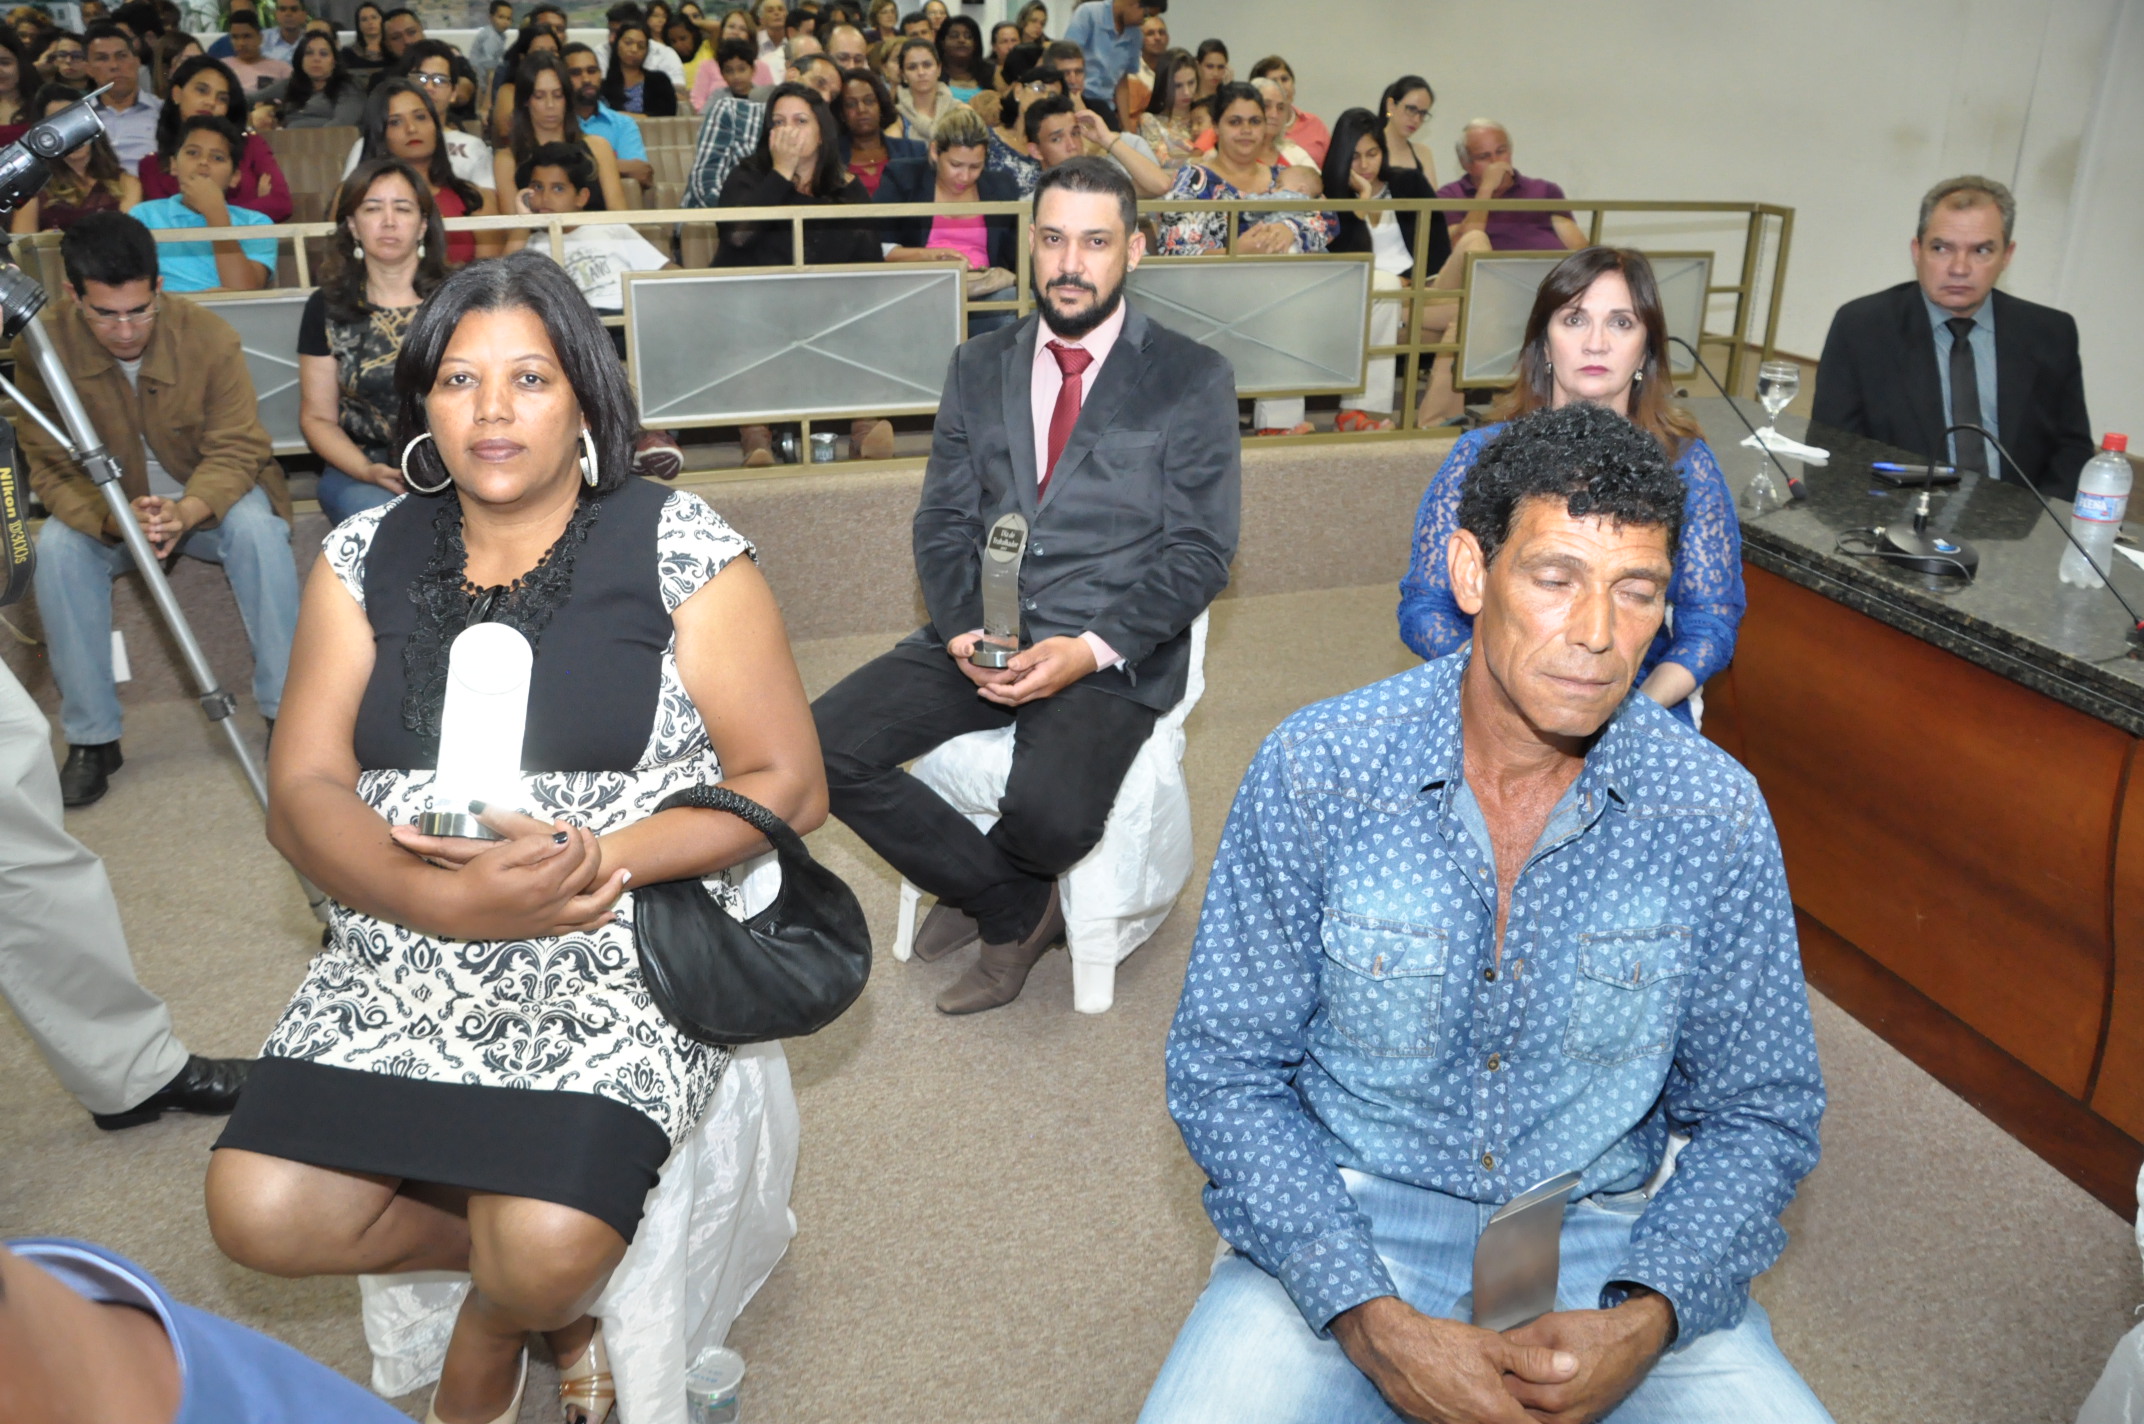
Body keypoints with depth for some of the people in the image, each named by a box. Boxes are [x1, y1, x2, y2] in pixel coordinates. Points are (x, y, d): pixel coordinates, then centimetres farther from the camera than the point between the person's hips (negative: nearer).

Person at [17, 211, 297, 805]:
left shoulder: (209, 335, -20)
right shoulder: (41, 345, -17)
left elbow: (236, 449, -19)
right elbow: (51, 465, -16)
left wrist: (187, 511, -40)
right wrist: (116, 518, -37)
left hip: (209, 496, -1)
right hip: (103, 506, 1)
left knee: (257, 528, -32)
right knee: (57, 548, -29)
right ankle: (91, 738, -17)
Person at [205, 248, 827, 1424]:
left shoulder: (677, 547, -2)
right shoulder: (365, 558, 9)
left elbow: (788, 787, -4)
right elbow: (302, 793, 2)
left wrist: (597, 858, -19)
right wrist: (444, 896, -18)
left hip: (621, 953, -4)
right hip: (404, 958, 4)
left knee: (544, 1255, -24)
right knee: (258, 1213, -17)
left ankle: (504, 1309, 15)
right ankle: (516, 1253, 11)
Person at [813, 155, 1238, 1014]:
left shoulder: (1191, 380, 1)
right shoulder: (978, 369, 13)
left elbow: (1200, 553, -4)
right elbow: (942, 523, 10)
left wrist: (1092, 649, -18)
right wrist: (963, 630, -10)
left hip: (1111, 654, -4)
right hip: (981, 641, 4)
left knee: (1049, 816, -31)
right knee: (825, 747, -17)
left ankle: (979, 886, 10)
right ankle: (1017, 908, 1)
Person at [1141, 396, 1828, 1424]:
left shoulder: (1717, 815, -7)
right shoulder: (1314, 772, -12)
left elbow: (1757, 1115, 2)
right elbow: (1224, 1072, -7)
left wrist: (1644, 1319, -16)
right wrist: (1372, 1321, -19)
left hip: (1612, 1239, 2)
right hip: (1347, 1226, -1)